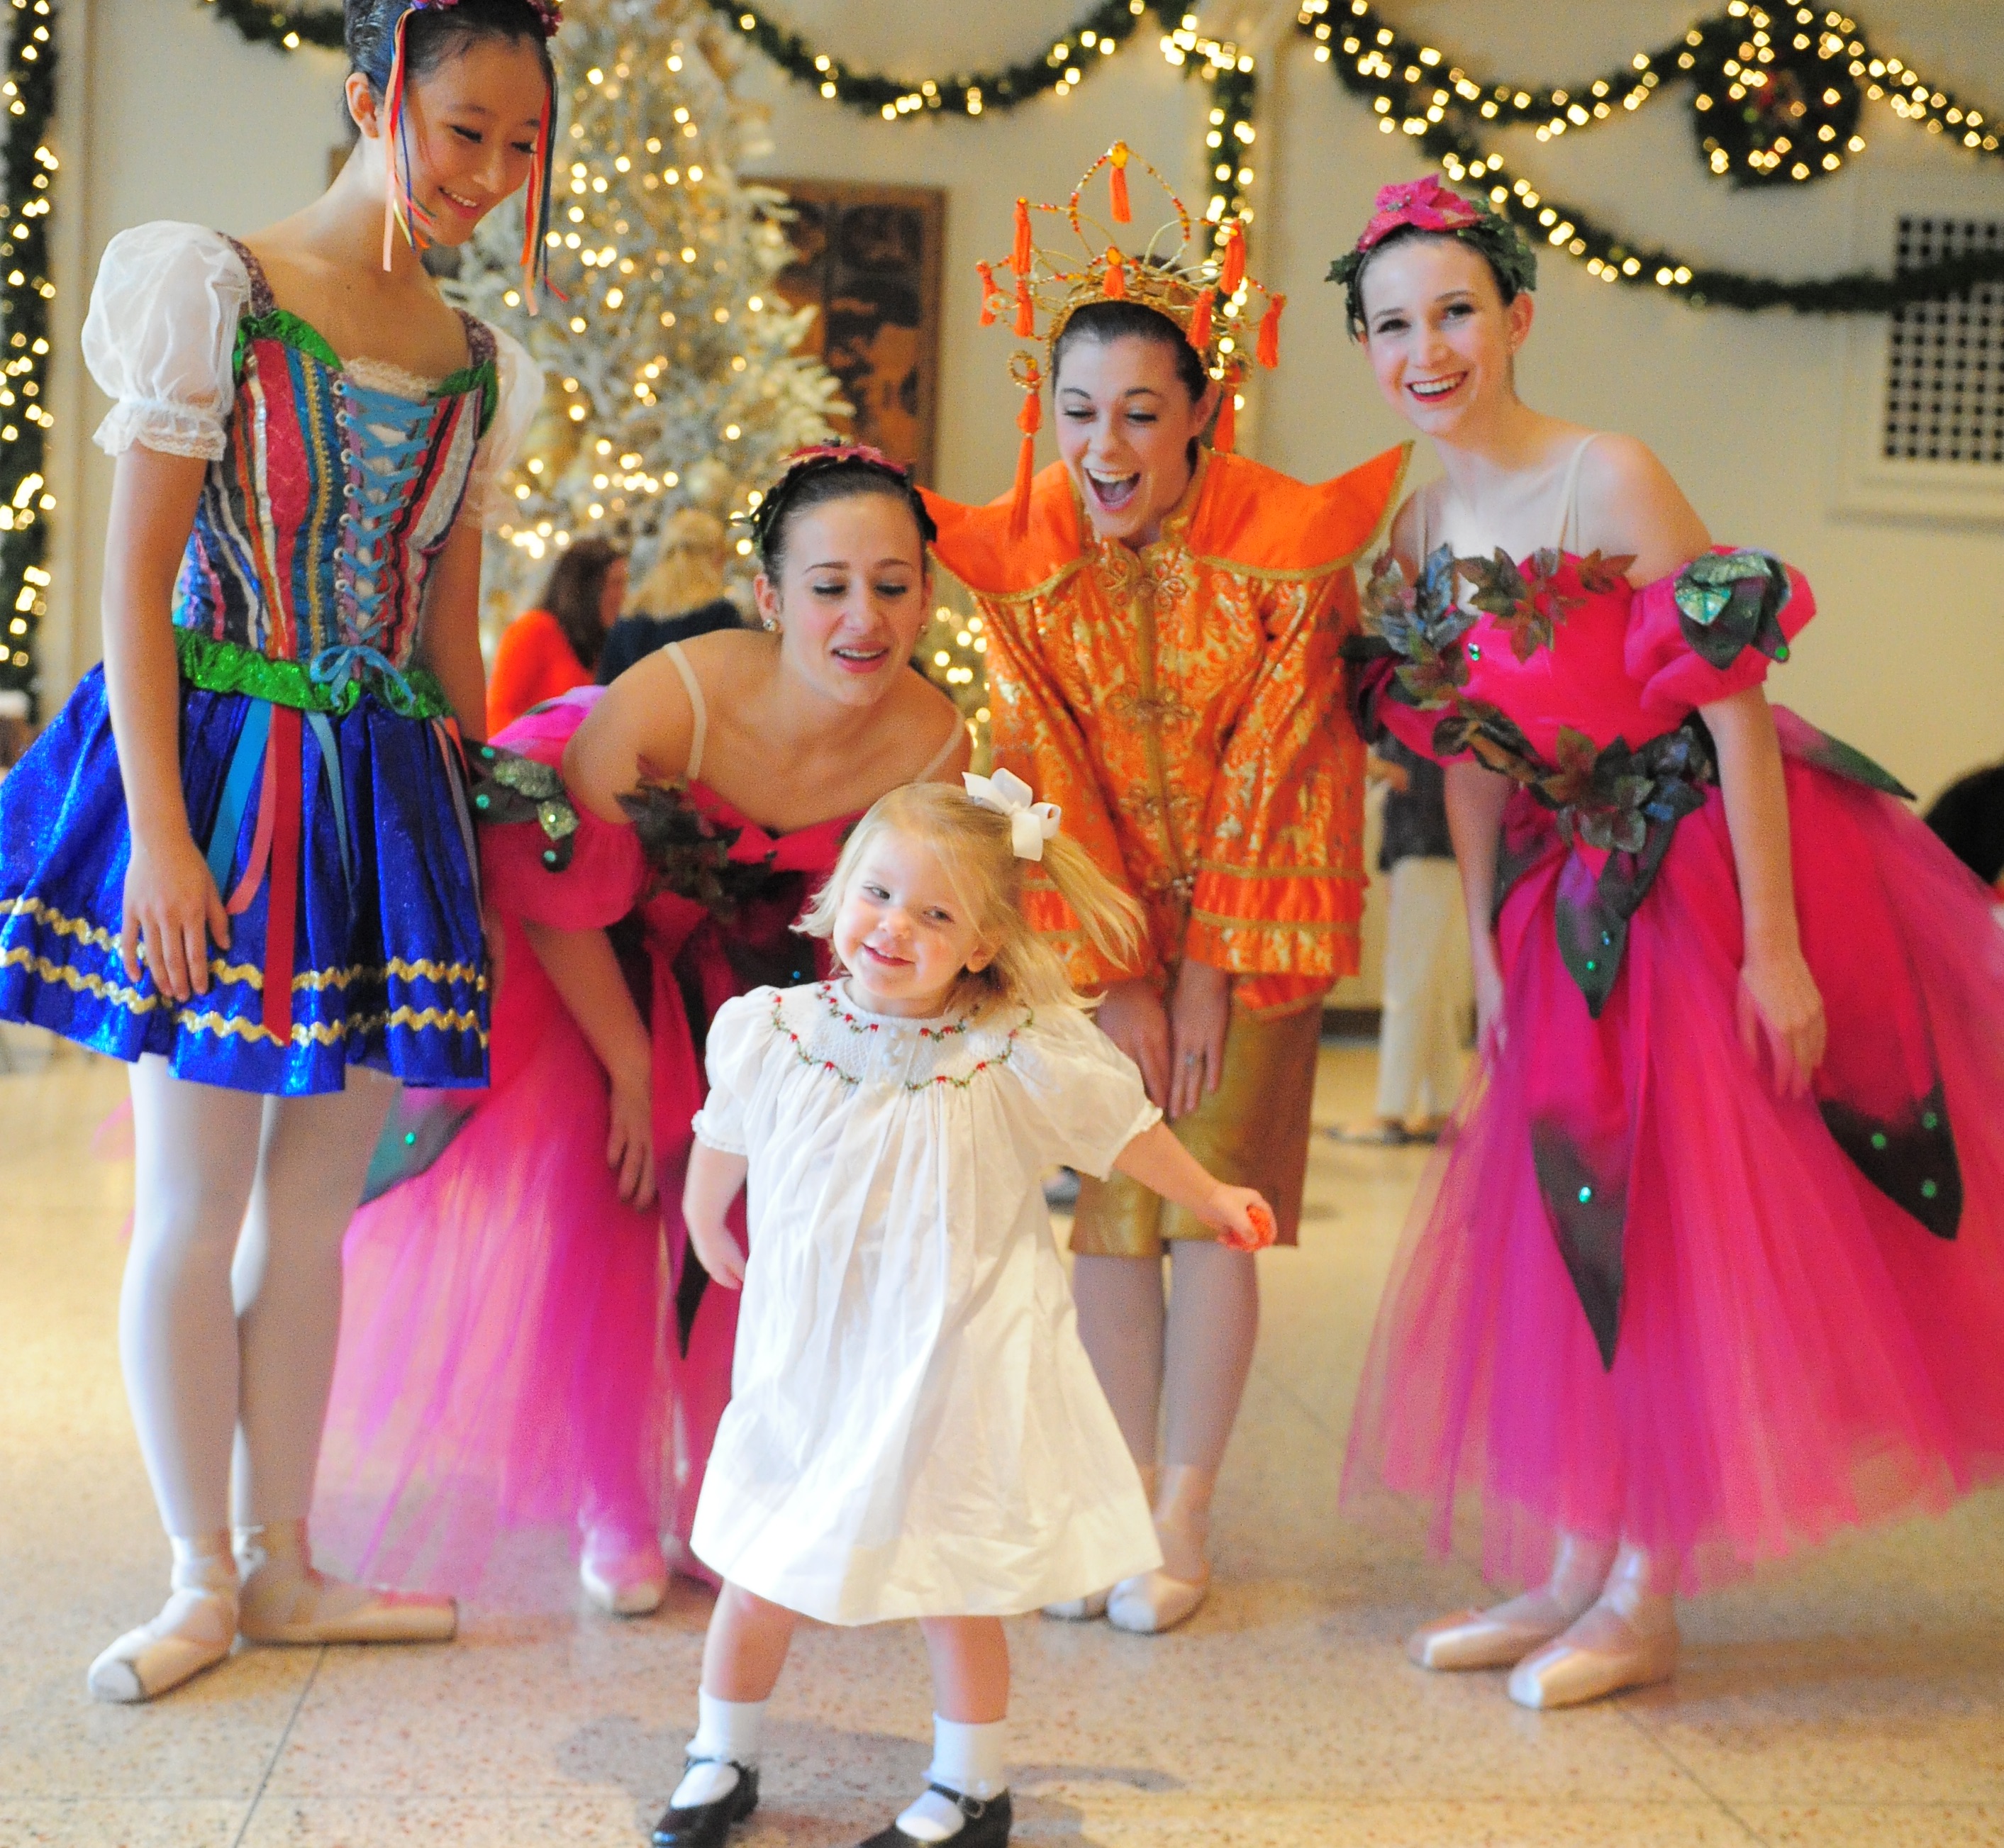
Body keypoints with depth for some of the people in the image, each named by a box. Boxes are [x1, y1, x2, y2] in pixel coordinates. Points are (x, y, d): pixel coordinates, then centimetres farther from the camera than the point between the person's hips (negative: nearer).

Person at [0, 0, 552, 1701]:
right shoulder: (207, 286, -5)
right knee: (193, 1210, 2)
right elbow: (137, 578, -8)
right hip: (218, 770, -4)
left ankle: (284, 1568, 21)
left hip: (382, 796, 5)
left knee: (312, 1214, 10)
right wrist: (159, 831, -15)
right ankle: (202, 1582, 15)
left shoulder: (480, 369, 10)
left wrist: (462, 836, 14)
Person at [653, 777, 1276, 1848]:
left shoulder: (1020, 1058, -13)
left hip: (951, 1378, -2)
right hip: (807, 1370, 3)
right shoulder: (770, 1035, -7)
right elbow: (722, 1143, 14)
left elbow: (1122, 1129, 5)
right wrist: (706, 1230, 28)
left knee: (957, 1596, 8)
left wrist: (1210, 1200, 15)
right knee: (756, 1587, 11)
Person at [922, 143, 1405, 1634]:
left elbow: (1274, 771, -13)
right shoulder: (1019, 558, -10)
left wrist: (1206, 966, -11)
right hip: (1093, 918, 2)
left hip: (1249, 918, -2)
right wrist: (1115, 978, -8)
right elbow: (1046, 780, -7)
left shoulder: (1284, 549, -17)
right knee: (1105, 1209, 2)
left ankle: (1184, 1521, 8)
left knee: (1208, 1209, -3)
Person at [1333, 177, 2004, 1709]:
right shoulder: (1422, 531, 3)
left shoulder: (1609, 483, -19)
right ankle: (1574, 1570, 22)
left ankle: (1648, 1598, 11)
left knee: (1683, 1227, -1)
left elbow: (1734, 711, -20)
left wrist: (1772, 947, -22)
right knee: (1574, 1223, 10)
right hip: (1575, 905, 7)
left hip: (1715, 874, -7)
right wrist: (1487, 950, 10)